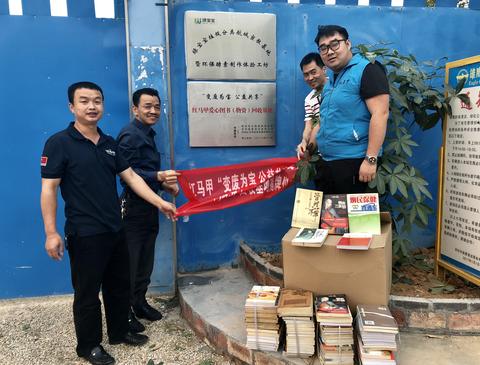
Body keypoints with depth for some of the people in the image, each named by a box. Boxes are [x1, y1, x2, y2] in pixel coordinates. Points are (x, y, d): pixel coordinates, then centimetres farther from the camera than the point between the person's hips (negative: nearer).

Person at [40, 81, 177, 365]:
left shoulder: (110, 144, 8)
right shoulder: (59, 143, -9)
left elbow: (131, 177, 8)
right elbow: (49, 189, -11)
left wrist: (160, 202, 1)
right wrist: (51, 233, -15)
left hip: (115, 230, 6)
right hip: (84, 234, -6)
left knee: (120, 285, 18)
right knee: (87, 291, 8)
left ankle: (120, 331, 38)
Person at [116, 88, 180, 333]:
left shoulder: (148, 134, 15)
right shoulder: (130, 135, -15)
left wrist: (165, 184, 8)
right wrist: (159, 177, -33)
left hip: (148, 206, 9)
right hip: (133, 207, -9)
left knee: (146, 260, 17)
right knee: (129, 262, 1)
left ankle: (139, 302, 31)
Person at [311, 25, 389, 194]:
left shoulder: (367, 69, -9)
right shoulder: (331, 81, 17)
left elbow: (380, 114, -18)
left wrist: (370, 159, -23)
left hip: (352, 163, -8)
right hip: (325, 162, 8)